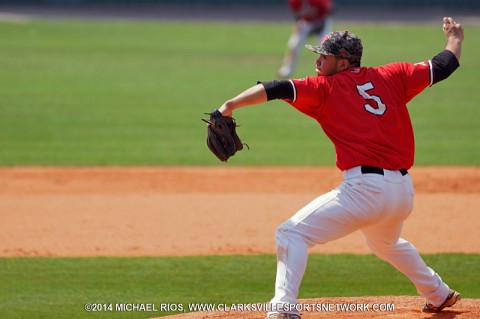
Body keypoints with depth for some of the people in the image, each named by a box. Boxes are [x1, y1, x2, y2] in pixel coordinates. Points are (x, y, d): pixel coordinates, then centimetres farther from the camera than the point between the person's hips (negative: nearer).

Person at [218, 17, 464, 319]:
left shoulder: (325, 88, 2)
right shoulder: (391, 77, 13)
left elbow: (278, 89, -10)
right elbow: (442, 67, 21)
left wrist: (231, 105, -17)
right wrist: (454, 39, 41)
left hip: (364, 190, -7)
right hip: (404, 191, 7)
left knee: (291, 234, -5)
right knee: (386, 243, 39)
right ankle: (439, 295, 51)